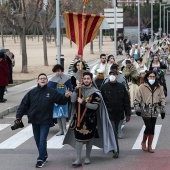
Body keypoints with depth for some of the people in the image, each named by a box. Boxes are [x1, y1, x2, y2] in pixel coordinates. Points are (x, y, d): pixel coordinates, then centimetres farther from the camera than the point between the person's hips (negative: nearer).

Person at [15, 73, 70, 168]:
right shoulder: (32, 92, 2)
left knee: (42, 140, -8)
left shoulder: (52, 92, -2)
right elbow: (24, 104, 2)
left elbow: (61, 100, 3)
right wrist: (19, 116, -3)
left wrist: (66, 97, -19)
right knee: (37, 140, 13)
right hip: (34, 120, 3)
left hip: (45, 121, -3)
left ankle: (41, 159, 0)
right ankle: (44, 155, 32)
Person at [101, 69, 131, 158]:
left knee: (115, 131, 13)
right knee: (113, 132, -10)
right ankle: (116, 151, -8)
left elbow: (126, 101, 7)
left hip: (118, 114, 3)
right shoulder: (104, 87, -3)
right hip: (109, 113, -3)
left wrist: (128, 114, 4)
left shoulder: (121, 87, 4)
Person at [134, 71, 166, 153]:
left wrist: (162, 110, 9)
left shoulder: (159, 88, 4)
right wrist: (138, 109, -5)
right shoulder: (142, 87, -6)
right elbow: (137, 99, -3)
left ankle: (149, 146, 17)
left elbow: (162, 99, 11)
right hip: (145, 112, -3)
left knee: (152, 129, 6)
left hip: (155, 112, 3)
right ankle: (143, 142, 15)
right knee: (148, 127, -11)